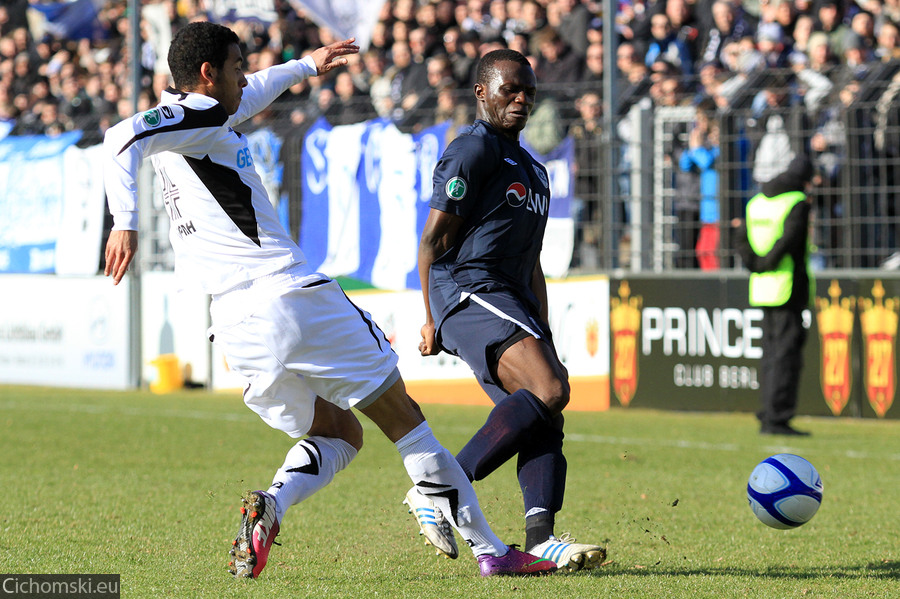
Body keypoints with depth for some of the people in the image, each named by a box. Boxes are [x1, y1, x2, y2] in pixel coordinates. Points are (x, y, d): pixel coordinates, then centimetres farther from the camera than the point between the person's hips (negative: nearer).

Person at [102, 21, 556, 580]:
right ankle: (489, 550, 8)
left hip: (237, 331, 8)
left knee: (339, 432, 19)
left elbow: (244, 98, 41)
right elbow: (123, 137, -24)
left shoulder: (189, 119, 20)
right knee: (404, 418, 5)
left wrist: (304, 66, 54)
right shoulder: (197, 116, -6)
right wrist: (125, 224, -31)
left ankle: (269, 507, -11)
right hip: (294, 298, -8)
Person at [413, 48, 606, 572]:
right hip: (468, 292, -9)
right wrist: (432, 319, -8)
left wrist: (544, 336, 24)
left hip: (509, 304, 9)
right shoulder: (473, 151, -4)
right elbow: (434, 240, -7)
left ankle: (541, 538, -20)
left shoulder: (532, 170, 26)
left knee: (545, 423, -7)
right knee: (549, 391, -24)